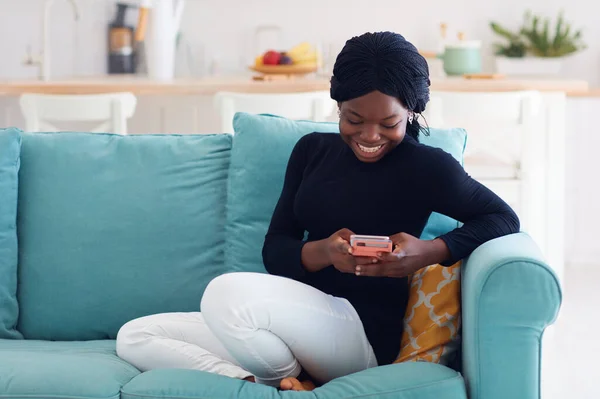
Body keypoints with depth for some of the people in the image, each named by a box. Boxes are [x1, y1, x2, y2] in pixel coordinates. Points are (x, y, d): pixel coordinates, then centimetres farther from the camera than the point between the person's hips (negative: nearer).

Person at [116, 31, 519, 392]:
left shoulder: (426, 166, -4)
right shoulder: (312, 149, 12)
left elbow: (504, 219, -2)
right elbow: (275, 251, 7)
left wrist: (429, 252, -20)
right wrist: (323, 252, -17)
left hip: (363, 332, -7)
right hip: (298, 322, 7)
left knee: (228, 292, -32)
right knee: (135, 337, -6)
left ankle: (287, 382, -7)